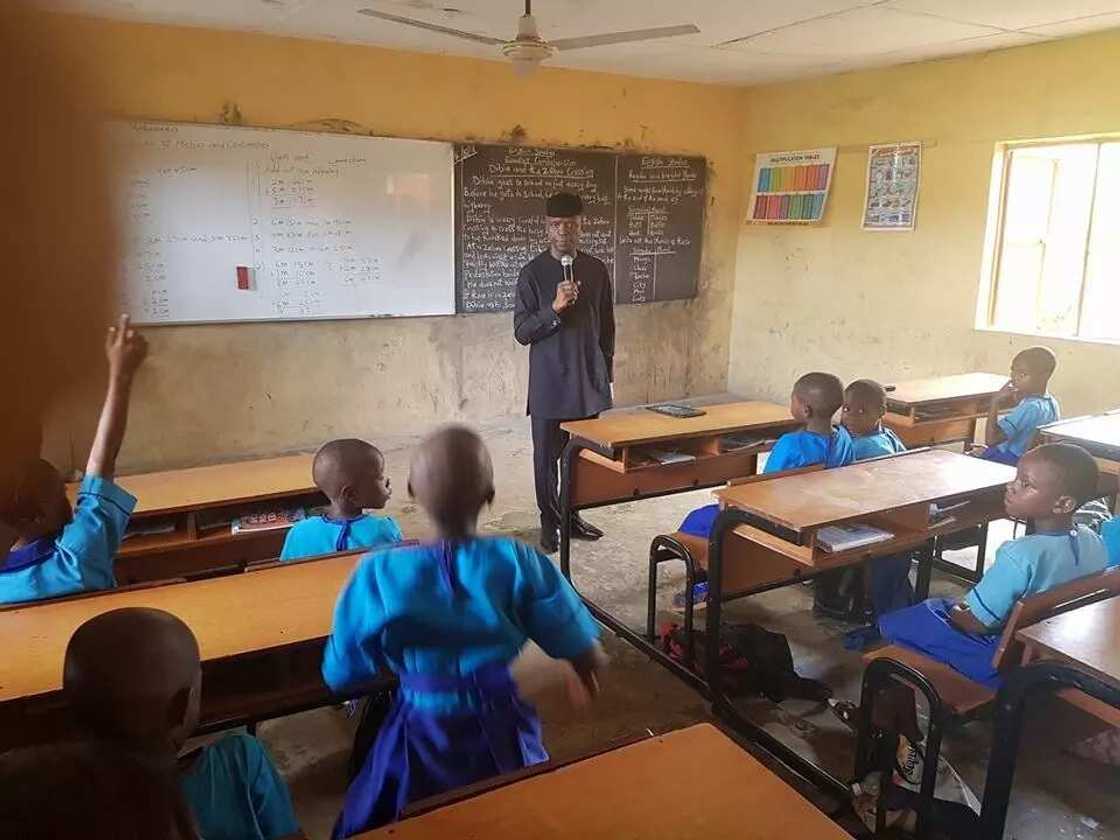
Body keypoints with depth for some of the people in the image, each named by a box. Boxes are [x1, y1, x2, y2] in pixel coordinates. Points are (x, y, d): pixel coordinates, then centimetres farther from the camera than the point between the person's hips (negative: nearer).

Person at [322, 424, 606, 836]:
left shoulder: (379, 574, -18)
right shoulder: (518, 562, -18)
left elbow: (341, 676, -7)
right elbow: (586, 655, -10)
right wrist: (587, 674, 13)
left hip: (422, 737, 0)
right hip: (499, 732, 1)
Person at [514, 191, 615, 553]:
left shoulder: (597, 270, 4)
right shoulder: (533, 272, -7)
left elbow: (607, 325, 11)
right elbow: (521, 332, -10)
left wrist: (607, 368, 11)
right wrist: (554, 308, -24)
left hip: (588, 377, 3)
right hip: (549, 381, -3)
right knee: (547, 456, 6)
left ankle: (573, 514, 30)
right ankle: (549, 521, 22)